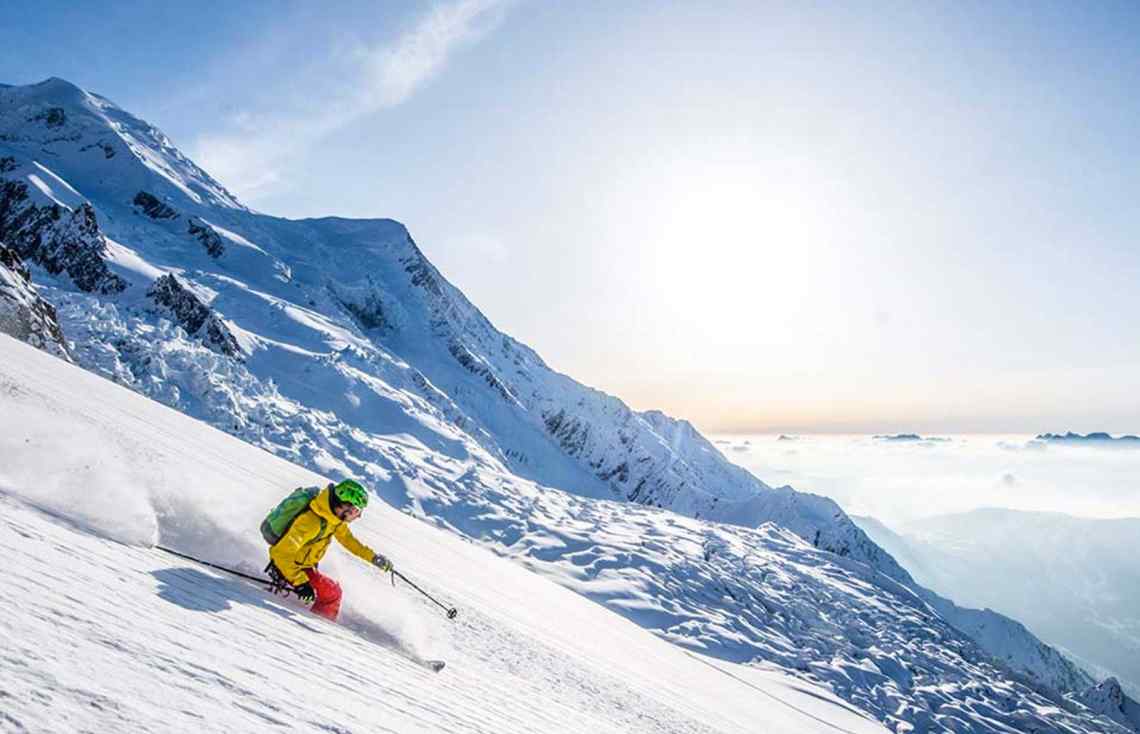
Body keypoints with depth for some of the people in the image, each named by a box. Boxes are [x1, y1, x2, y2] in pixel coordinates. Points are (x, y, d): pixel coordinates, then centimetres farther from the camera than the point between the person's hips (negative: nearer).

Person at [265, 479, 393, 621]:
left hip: (304, 563, 9)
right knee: (332, 593, -13)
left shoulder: (334, 515, -8)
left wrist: (373, 557, 4)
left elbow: (347, 538, 7)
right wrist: (300, 582, -35)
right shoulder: (312, 521, -35)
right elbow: (283, 552, -34)